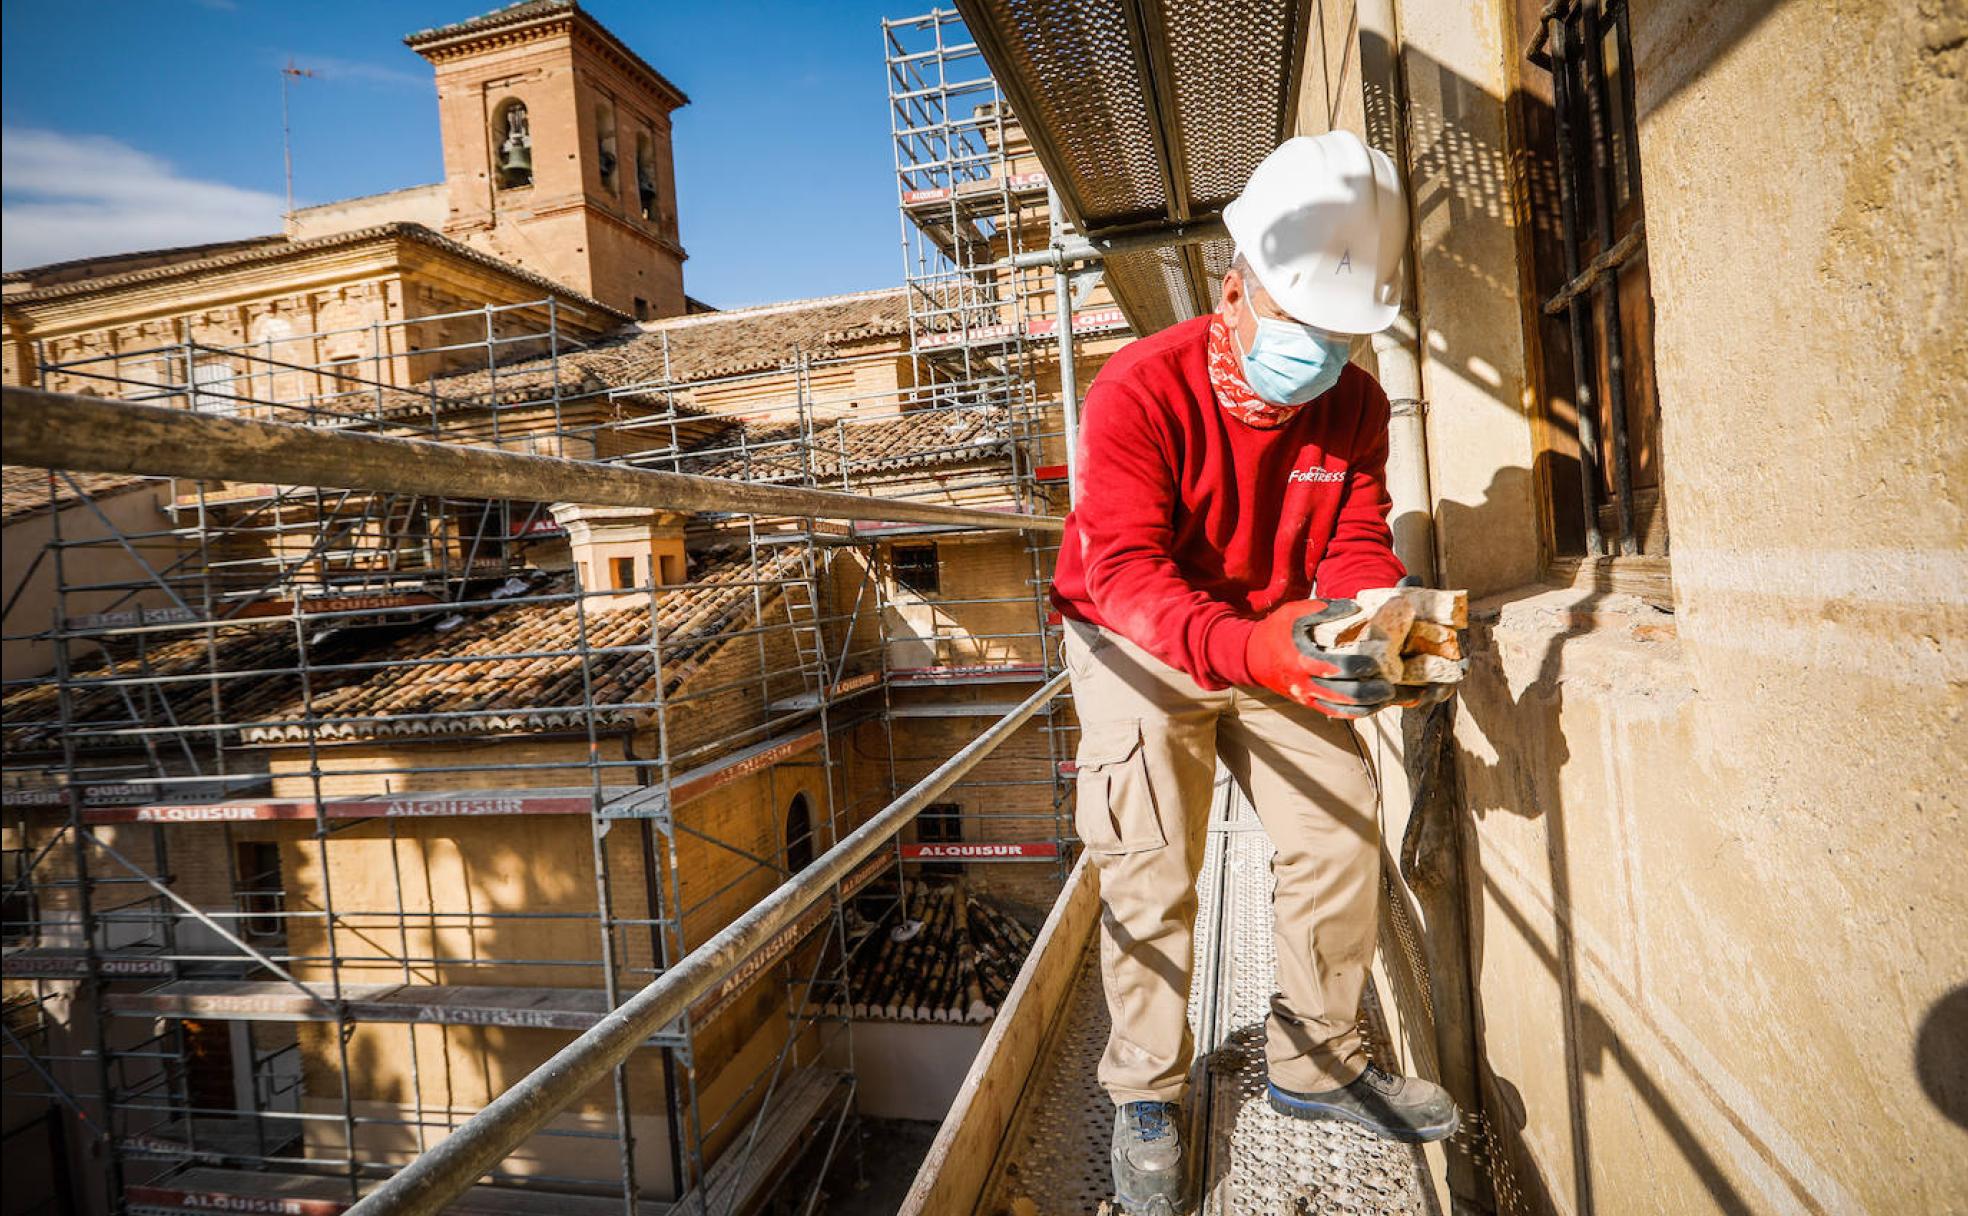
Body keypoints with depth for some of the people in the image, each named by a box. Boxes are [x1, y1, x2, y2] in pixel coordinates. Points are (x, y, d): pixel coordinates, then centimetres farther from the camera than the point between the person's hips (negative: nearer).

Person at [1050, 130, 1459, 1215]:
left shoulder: (1353, 405, -7)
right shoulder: (1140, 390, -25)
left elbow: (1358, 548, -7)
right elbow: (1127, 572, -34)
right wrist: (1249, 648, -51)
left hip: (1283, 641, 5)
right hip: (1138, 640, -5)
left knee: (1341, 833, 0)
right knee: (1150, 867, -12)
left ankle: (1314, 1066, 21)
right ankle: (1147, 1097, 10)